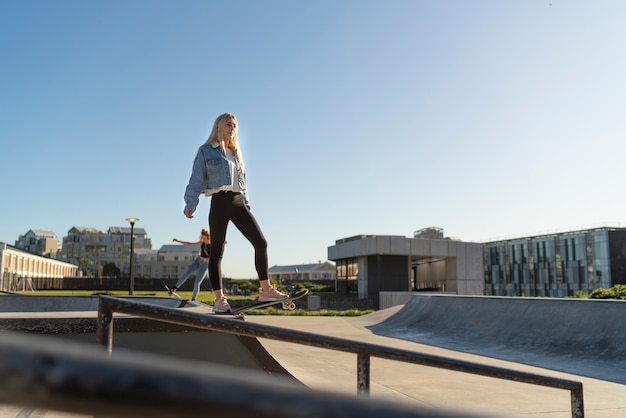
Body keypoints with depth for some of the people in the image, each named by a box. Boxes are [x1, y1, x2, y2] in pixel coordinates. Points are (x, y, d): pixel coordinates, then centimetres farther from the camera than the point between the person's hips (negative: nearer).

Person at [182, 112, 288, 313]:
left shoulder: (236, 153, 21)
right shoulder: (206, 151, 6)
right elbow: (196, 180, 0)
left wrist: (247, 205, 16)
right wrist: (190, 204, -12)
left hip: (238, 202, 5)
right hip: (219, 202, -5)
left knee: (261, 242, -5)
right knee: (217, 251, -2)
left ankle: (265, 289, 0)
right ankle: (219, 298, 2)